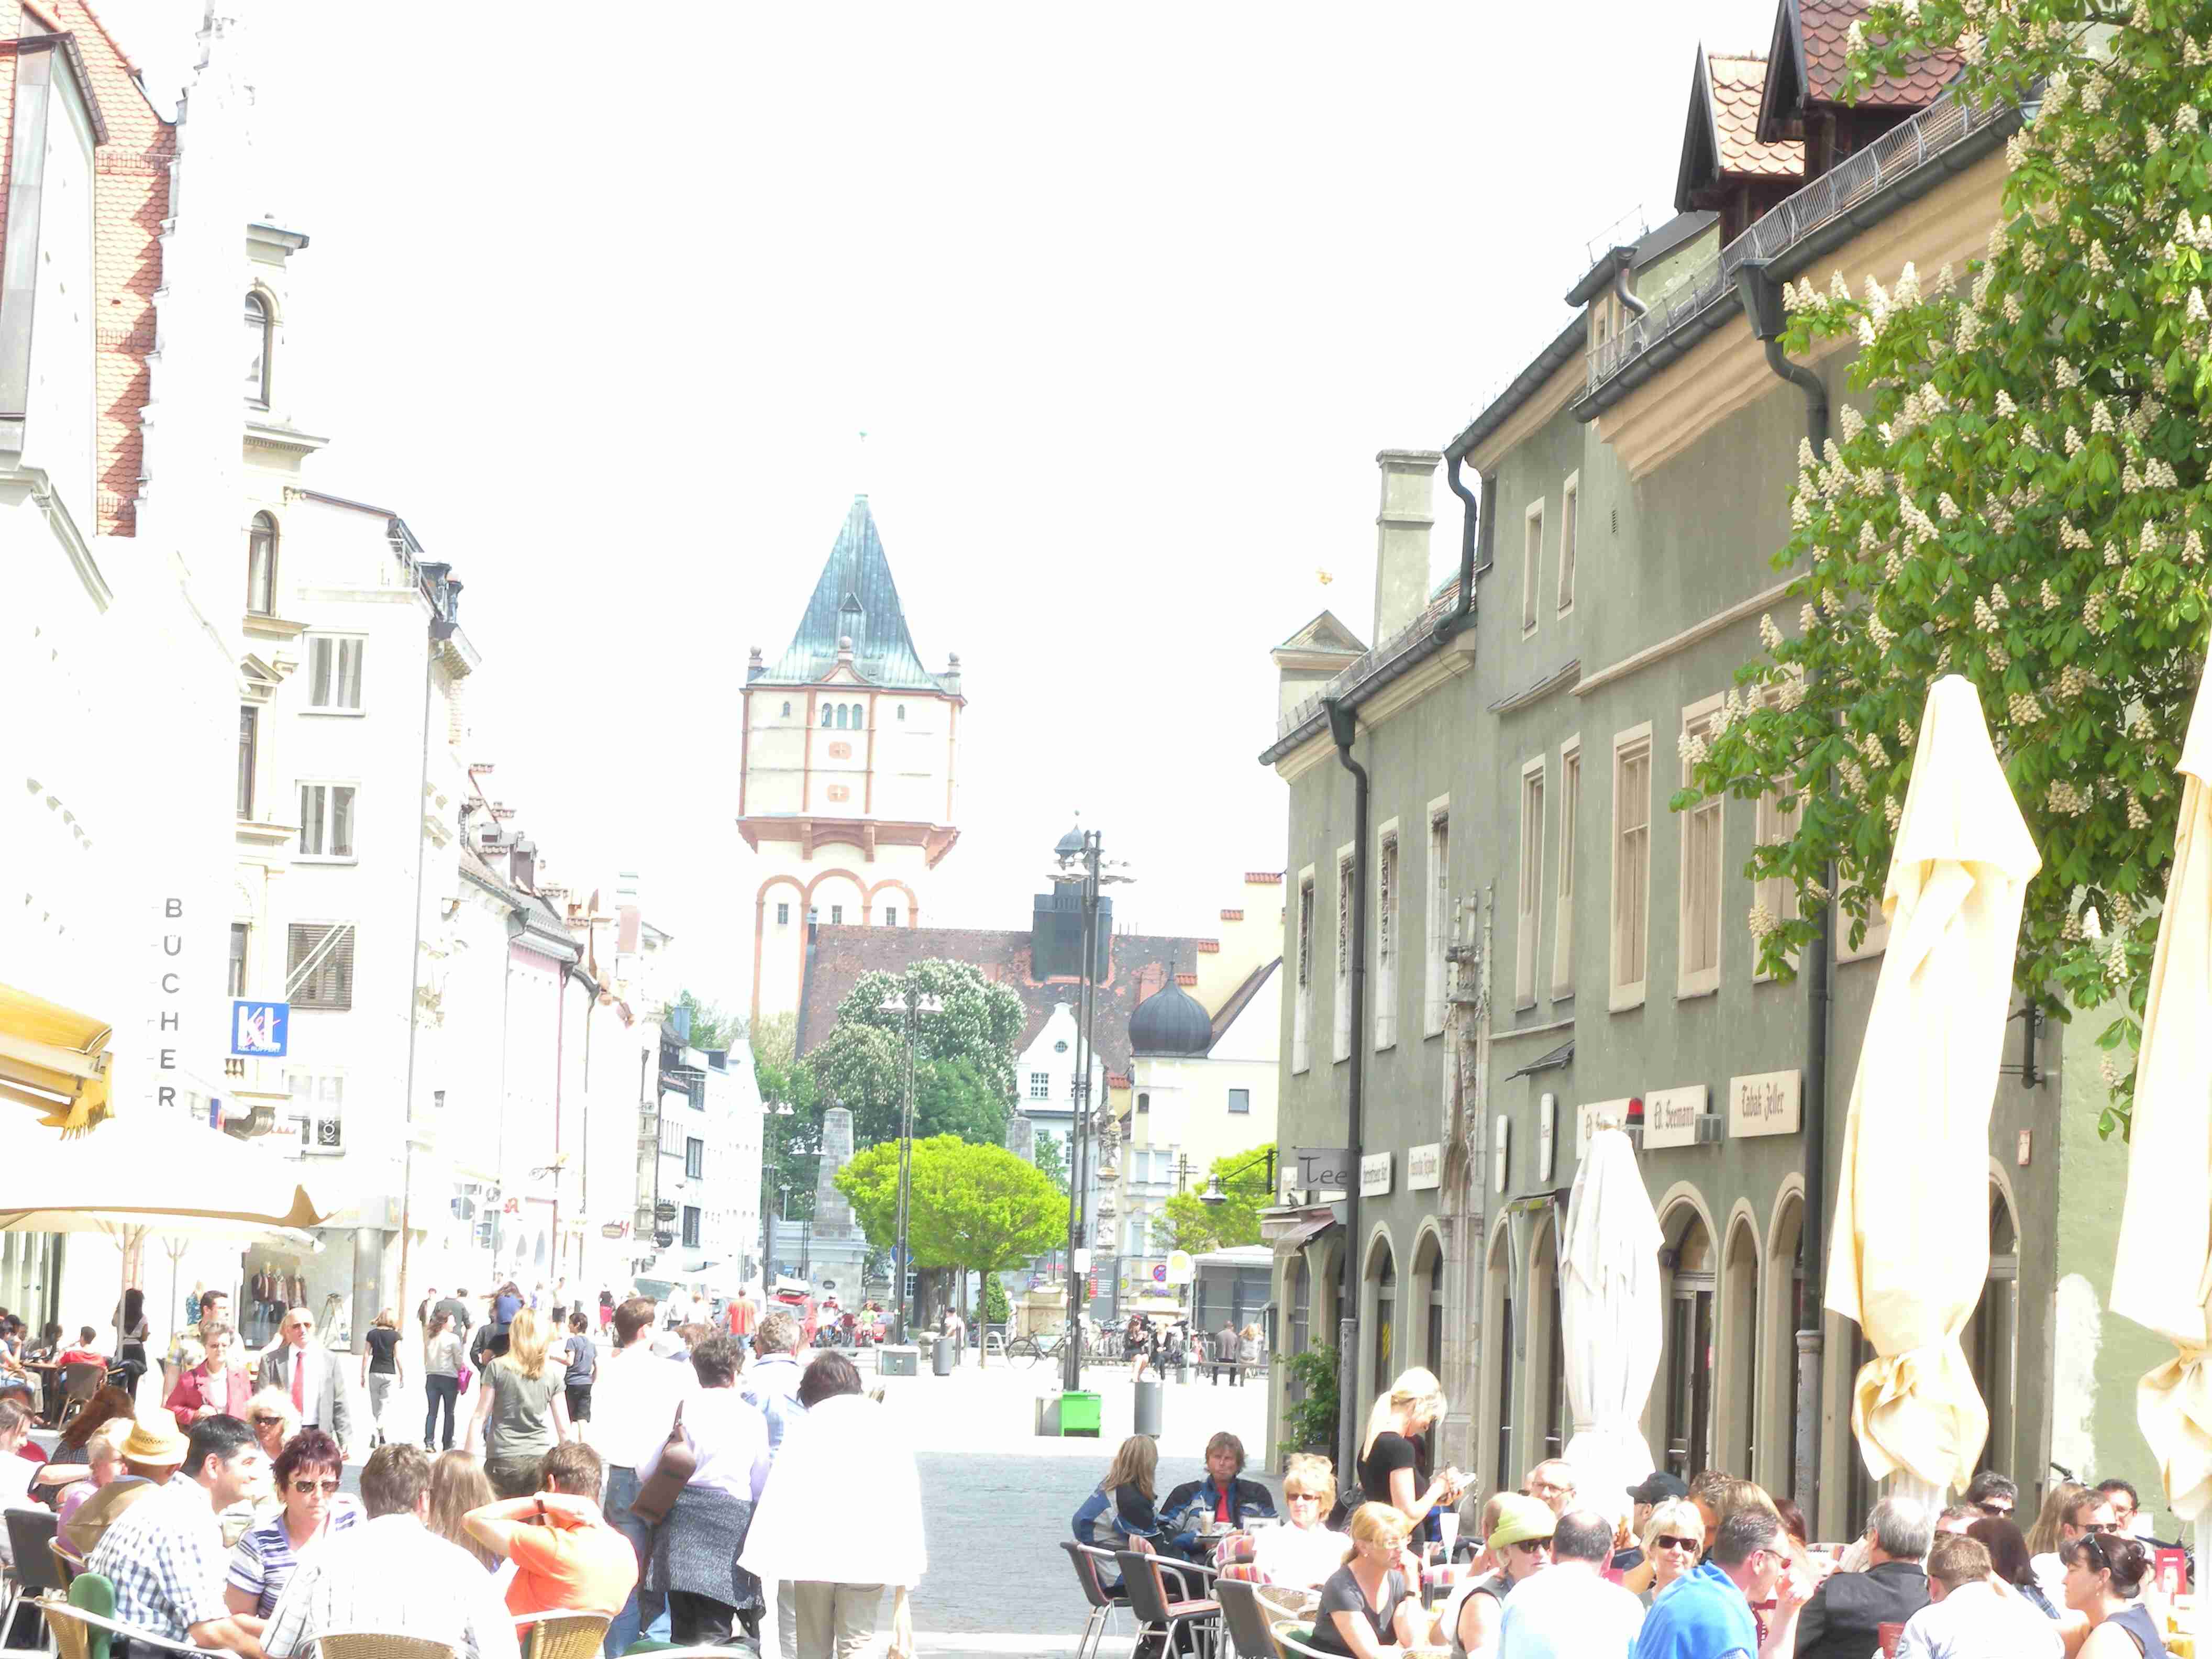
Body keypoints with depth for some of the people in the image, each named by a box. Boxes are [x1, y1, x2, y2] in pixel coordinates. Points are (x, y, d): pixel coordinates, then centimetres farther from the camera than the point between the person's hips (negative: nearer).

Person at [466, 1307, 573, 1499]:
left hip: (503, 1461, -2)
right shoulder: (552, 1373, 4)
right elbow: (563, 1429, 6)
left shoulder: (497, 1368, -1)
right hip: (539, 1460, 2)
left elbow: (480, 1417, 0)